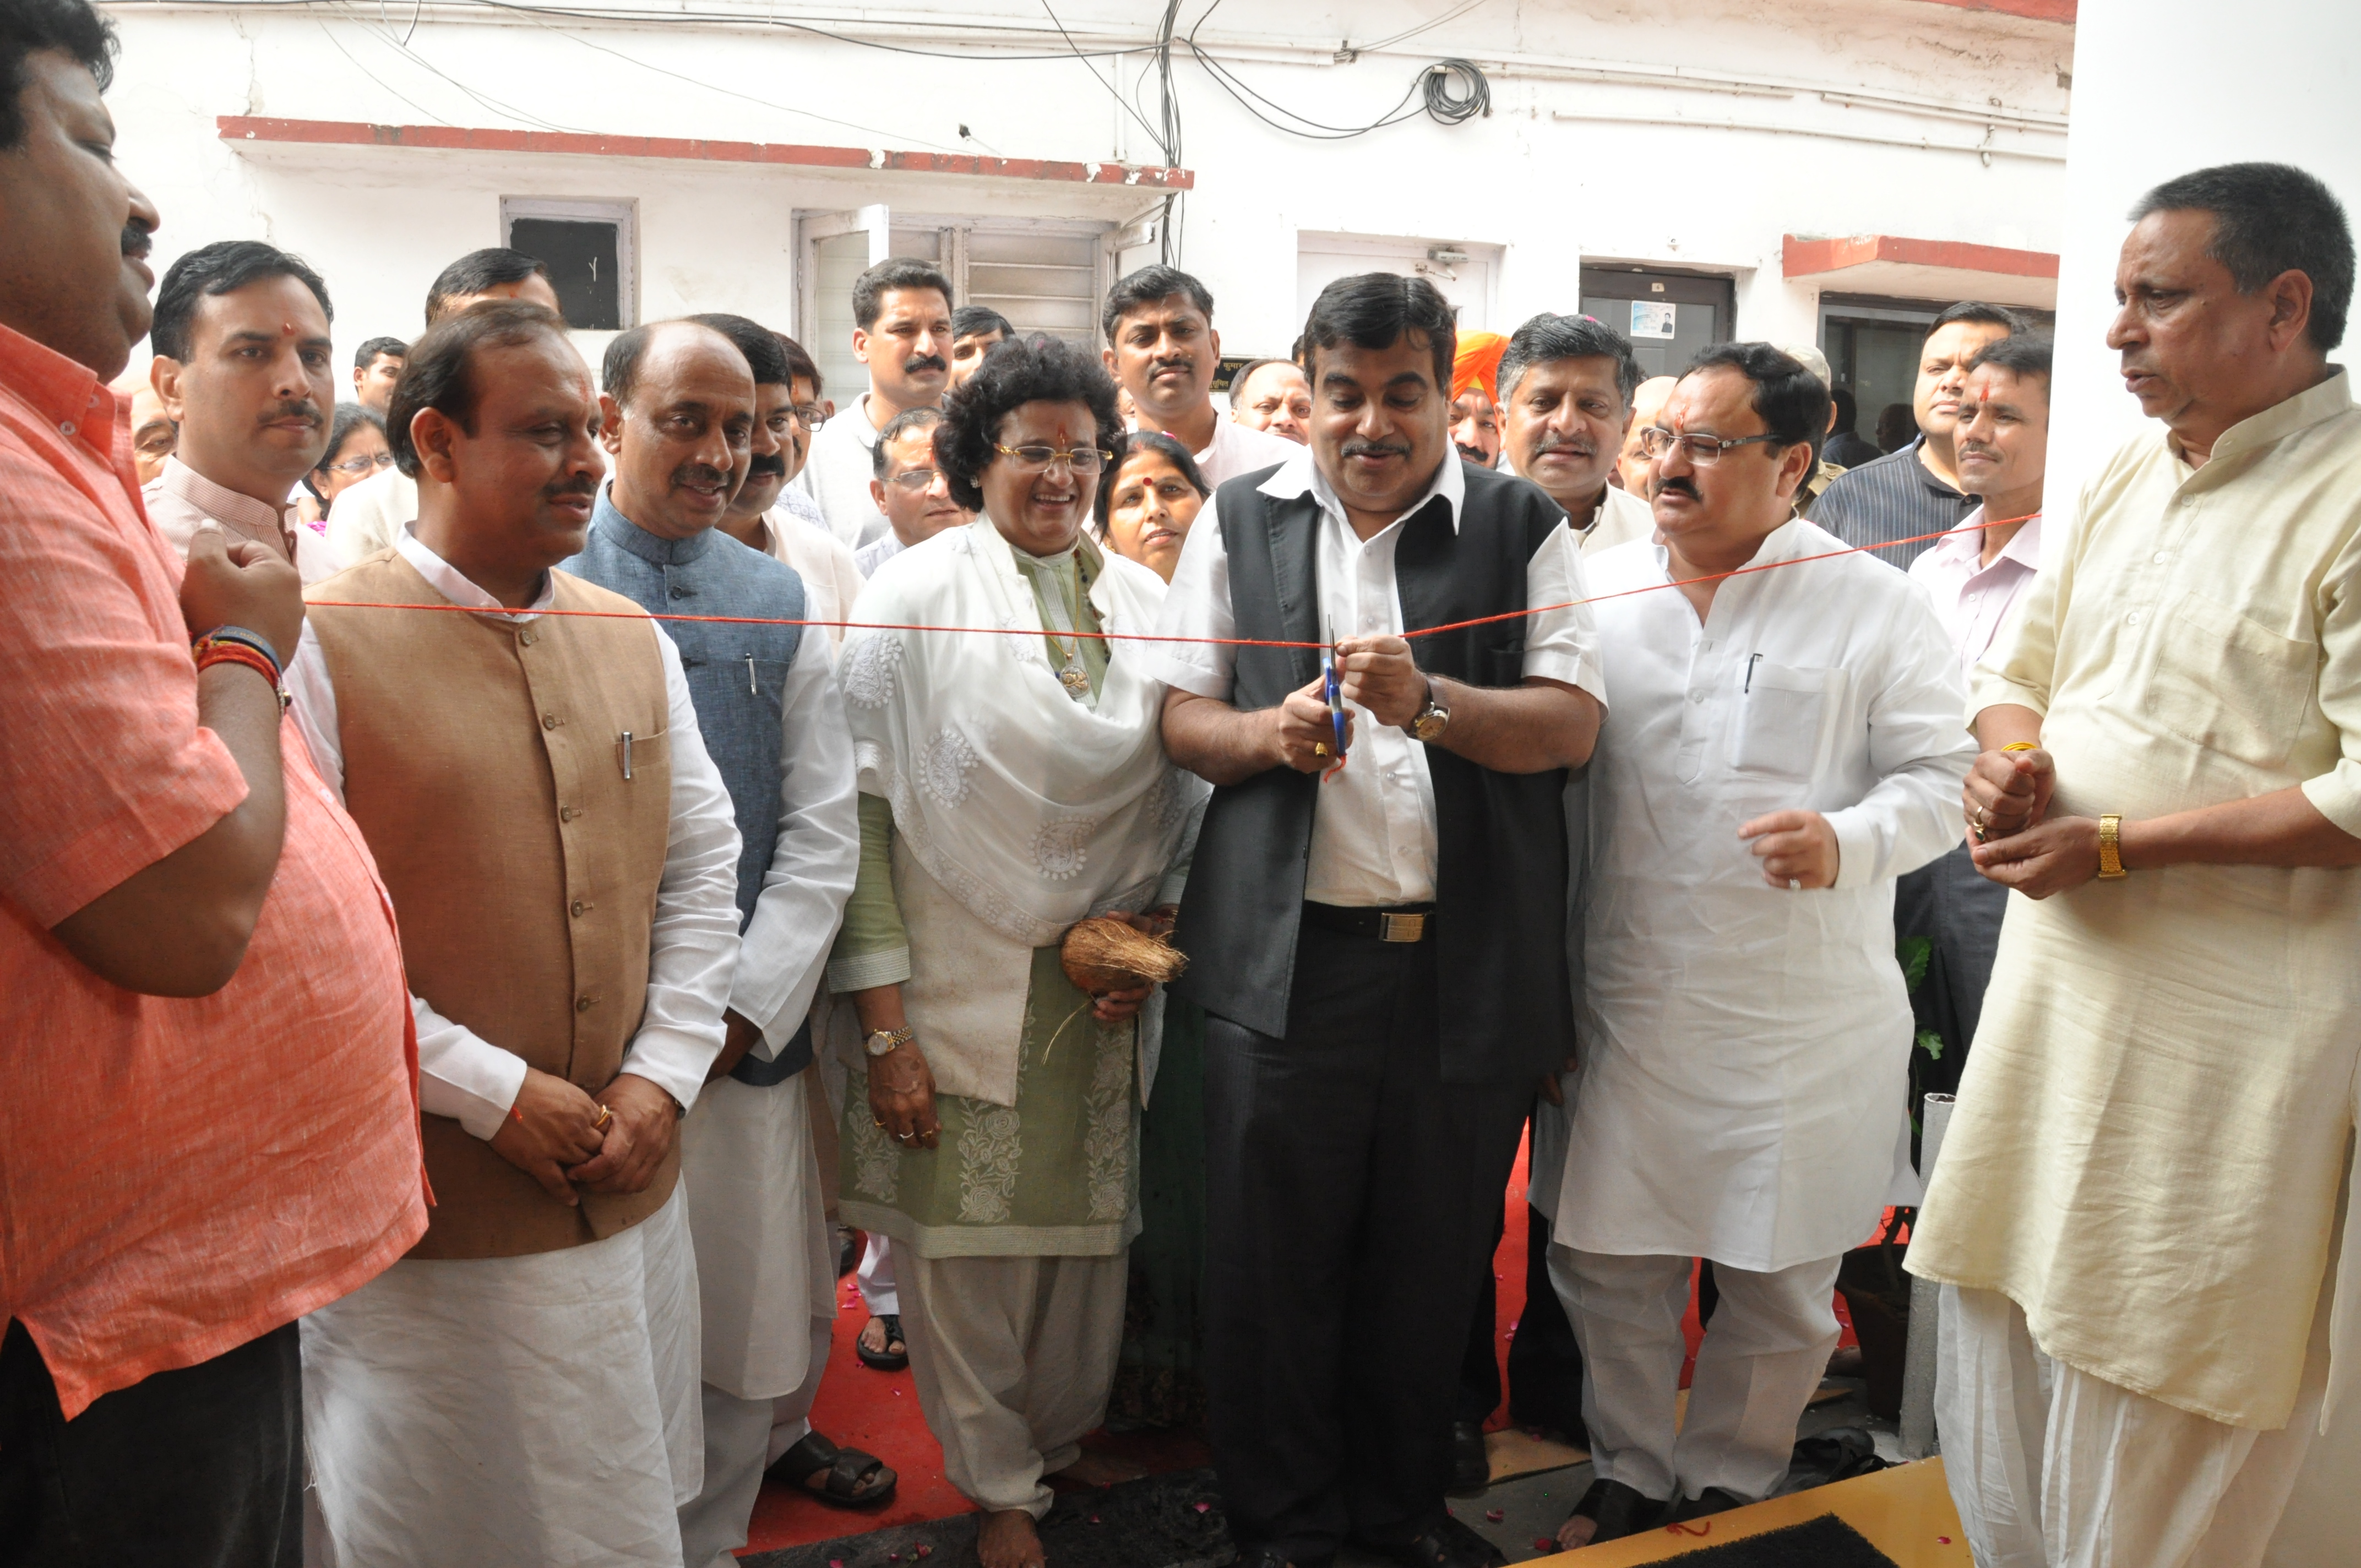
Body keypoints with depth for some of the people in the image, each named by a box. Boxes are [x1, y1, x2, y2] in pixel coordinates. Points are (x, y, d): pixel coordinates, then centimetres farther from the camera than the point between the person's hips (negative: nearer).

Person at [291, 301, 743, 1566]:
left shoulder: (632, 638, 7)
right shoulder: (322, 644, -11)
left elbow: (702, 865, 8)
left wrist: (663, 1072, -3)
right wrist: (493, 1091, -15)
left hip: (632, 1192, 5)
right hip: (427, 1223, -4)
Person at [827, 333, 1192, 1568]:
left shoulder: (1145, 601, 7)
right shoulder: (911, 597, -4)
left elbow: (1181, 794, 12)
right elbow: (863, 813, -9)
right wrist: (883, 1025, -13)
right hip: (959, 992, -3)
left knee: (1091, 1235, 12)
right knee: (966, 1249, 4)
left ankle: (1063, 1439, 40)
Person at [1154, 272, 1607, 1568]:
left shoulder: (1522, 526, 5)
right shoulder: (1240, 522, 8)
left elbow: (1570, 725, -4)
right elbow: (1182, 719, 7)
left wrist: (1429, 704, -20)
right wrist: (1270, 732, -14)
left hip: (1471, 962, 0)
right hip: (1286, 959, 0)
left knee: (1433, 1262, 13)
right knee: (1273, 1264, 8)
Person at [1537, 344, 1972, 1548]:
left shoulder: (1874, 605, -2)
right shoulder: (1599, 587, 6)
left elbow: (1939, 773, -2)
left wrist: (1849, 842, -22)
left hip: (1803, 1022, -2)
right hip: (1624, 1006, 2)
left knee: (1780, 1284, 12)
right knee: (1609, 1266, 12)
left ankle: (1732, 1483, 35)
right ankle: (1629, 1472, 34)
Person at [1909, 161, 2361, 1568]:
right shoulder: (2128, 482, 11)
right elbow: (2019, 668, 19)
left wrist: (2114, 844, -18)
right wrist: (2012, 755, -4)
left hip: (2229, 1022, -7)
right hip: (2058, 973, 8)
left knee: (2157, 1393, 5)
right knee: (1997, 1311, 18)